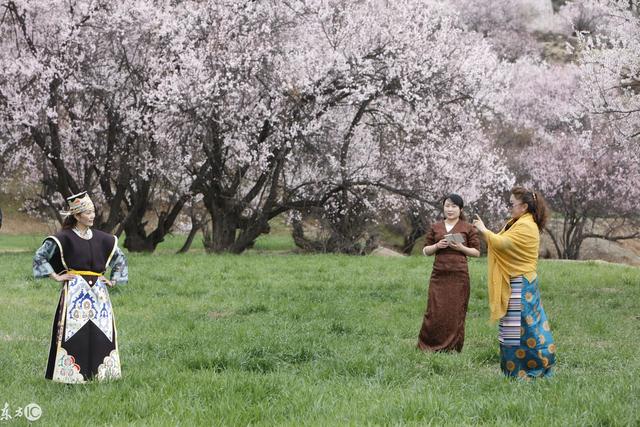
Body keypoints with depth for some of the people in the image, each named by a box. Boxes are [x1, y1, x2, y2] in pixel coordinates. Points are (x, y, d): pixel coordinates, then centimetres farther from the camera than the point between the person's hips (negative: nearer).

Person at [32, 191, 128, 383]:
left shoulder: (101, 238, 11)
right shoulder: (65, 237, -4)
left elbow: (120, 259, 25)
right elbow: (40, 256, -5)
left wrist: (113, 280, 15)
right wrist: (56, 276, -6)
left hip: (98, 292, 5)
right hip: (74, 291, -5)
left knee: (101, 334, 1)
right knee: (74, 333, -9)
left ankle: (99, 374, 8)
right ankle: (71, 375, -5)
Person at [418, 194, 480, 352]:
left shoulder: (468, 228, 6)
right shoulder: (435, 227, 12)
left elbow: (476, 252, 6)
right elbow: (425, 251, 15)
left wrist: (461, 248, -11)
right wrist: (436, 246, -5)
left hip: (459, 275, -2)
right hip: (439, 274, 2)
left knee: (455, 313, -1)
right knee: (435, 312, -3)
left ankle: (452, 348, 7)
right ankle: (428, 346, 6)